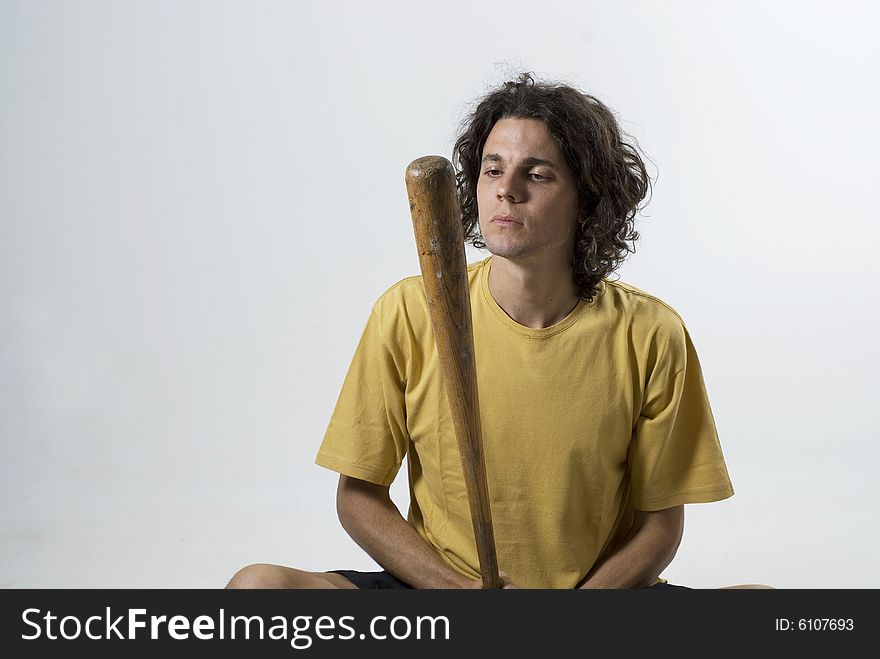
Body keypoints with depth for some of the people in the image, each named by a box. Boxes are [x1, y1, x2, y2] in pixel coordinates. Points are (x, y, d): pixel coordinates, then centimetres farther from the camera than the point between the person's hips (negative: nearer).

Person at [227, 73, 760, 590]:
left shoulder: (648, 335, -9)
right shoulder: (410, 313, -9)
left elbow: (660, 525, 0)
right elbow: (359, 496, -1)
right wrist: (462, 589, -15)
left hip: (599, 583, 0)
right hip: (437, 582, 1)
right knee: (257, 585, -24)